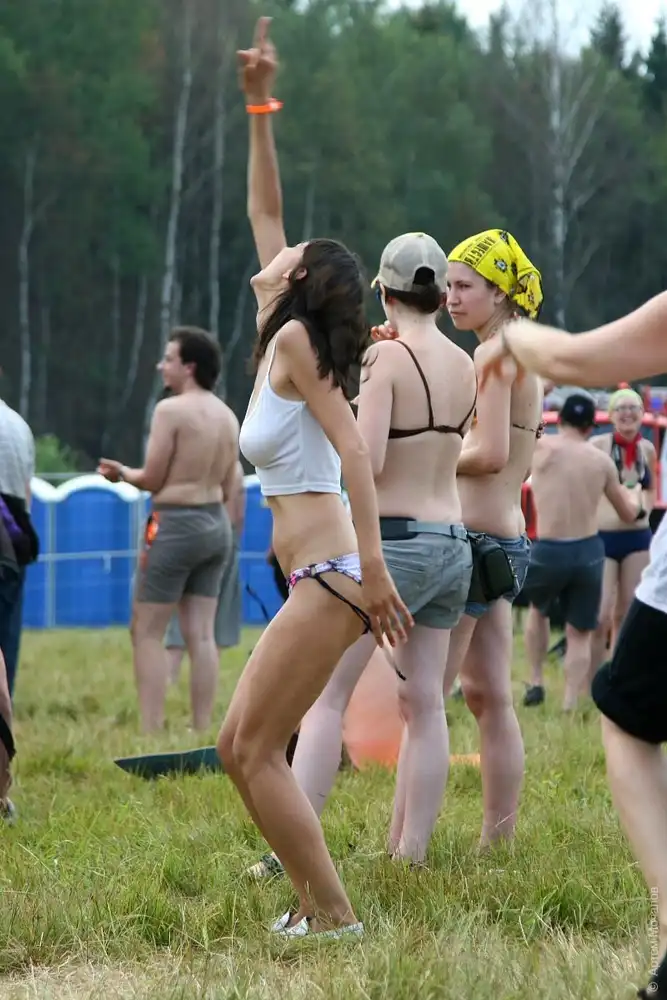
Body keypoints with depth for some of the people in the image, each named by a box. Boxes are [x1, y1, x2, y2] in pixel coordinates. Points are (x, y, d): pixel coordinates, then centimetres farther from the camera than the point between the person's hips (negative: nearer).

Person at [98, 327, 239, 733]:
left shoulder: (171, 410, -13)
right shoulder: (227, 416, 9)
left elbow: (153, 479, -10)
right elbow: (227, 488, 14)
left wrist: (122, 473, 9)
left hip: (176, 525, -7)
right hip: (217, 524, 7)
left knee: (147, 632, -1)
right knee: (201, 634, 7)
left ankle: (151, 730, -8)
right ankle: (203, 730, 5)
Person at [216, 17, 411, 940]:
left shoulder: (296, 341, -7)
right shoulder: (278, 344, 16)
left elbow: (351, 444, -17)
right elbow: (263, 211, 21)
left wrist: (372, 563, -25)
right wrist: (259, 105, 21)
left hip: (330, 579, -9)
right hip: (317, 583, 9)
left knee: (257, 751, -8)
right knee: (239, 748, 10)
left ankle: (333, 916, -7)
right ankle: (314, 897, 13)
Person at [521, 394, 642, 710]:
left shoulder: (540, 447, -5)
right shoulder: (603, 460, 5)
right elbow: (628, 515, 16)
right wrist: (634, 498, 40)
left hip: (548, 552, -1)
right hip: (589, 552, 1)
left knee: (538, 610, 29)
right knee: (579, 635, 10)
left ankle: (536, 682, 22)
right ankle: (570, 707, 1)